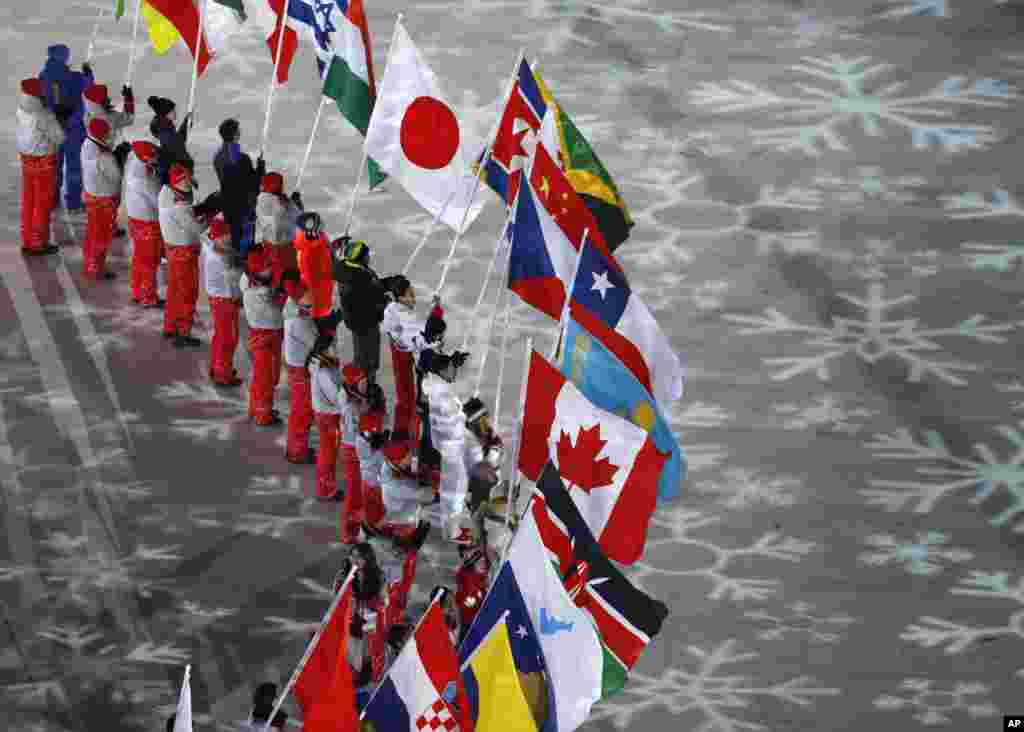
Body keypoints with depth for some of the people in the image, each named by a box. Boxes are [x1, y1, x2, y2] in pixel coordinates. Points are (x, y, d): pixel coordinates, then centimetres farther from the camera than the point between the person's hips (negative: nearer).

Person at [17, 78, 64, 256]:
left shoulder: (21, 111, -6)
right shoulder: (44, 116, -24)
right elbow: (59, 137, -15)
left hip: (26, 160, 6)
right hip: (44, 162, -6)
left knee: (28, 202, 16)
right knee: (43, 203, 7)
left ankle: (27, 241, 25)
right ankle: (39, 243, 14)